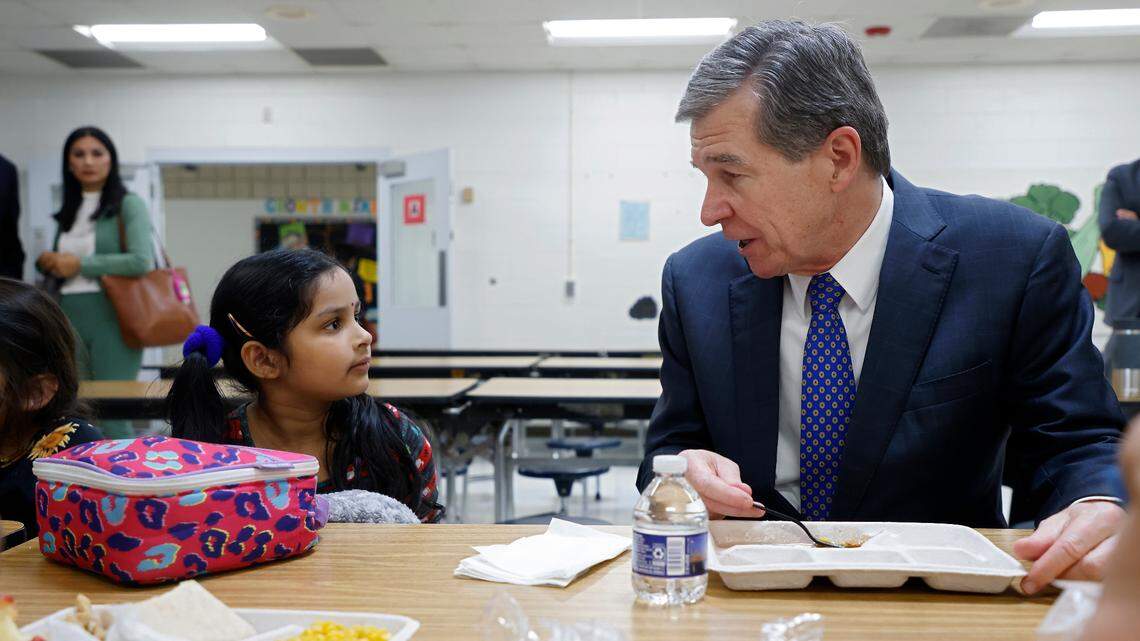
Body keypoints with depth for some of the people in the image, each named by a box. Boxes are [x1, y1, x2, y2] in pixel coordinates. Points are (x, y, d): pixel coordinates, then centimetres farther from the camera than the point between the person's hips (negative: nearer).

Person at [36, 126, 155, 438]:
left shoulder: (128, 204, -2)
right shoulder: (69, 211, 17)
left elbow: (141, 261, -15)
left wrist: (79, 264, -9)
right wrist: (49, 263, 1)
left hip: (111, 317, -6)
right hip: (69, 319, 6)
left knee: (111, 415, -7)